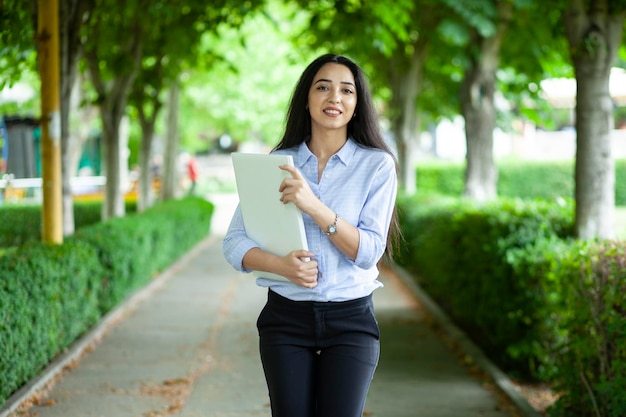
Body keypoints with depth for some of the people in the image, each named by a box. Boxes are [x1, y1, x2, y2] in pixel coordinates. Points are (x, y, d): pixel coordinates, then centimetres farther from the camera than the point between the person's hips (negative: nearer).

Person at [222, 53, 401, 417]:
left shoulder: (377, 165, -2)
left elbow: (368, 251, -11)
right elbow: (234, 242, 0)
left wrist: (313, 206, -22)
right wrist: (281, 265, -19)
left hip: (351, 319, -1)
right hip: (286, 318, 1)